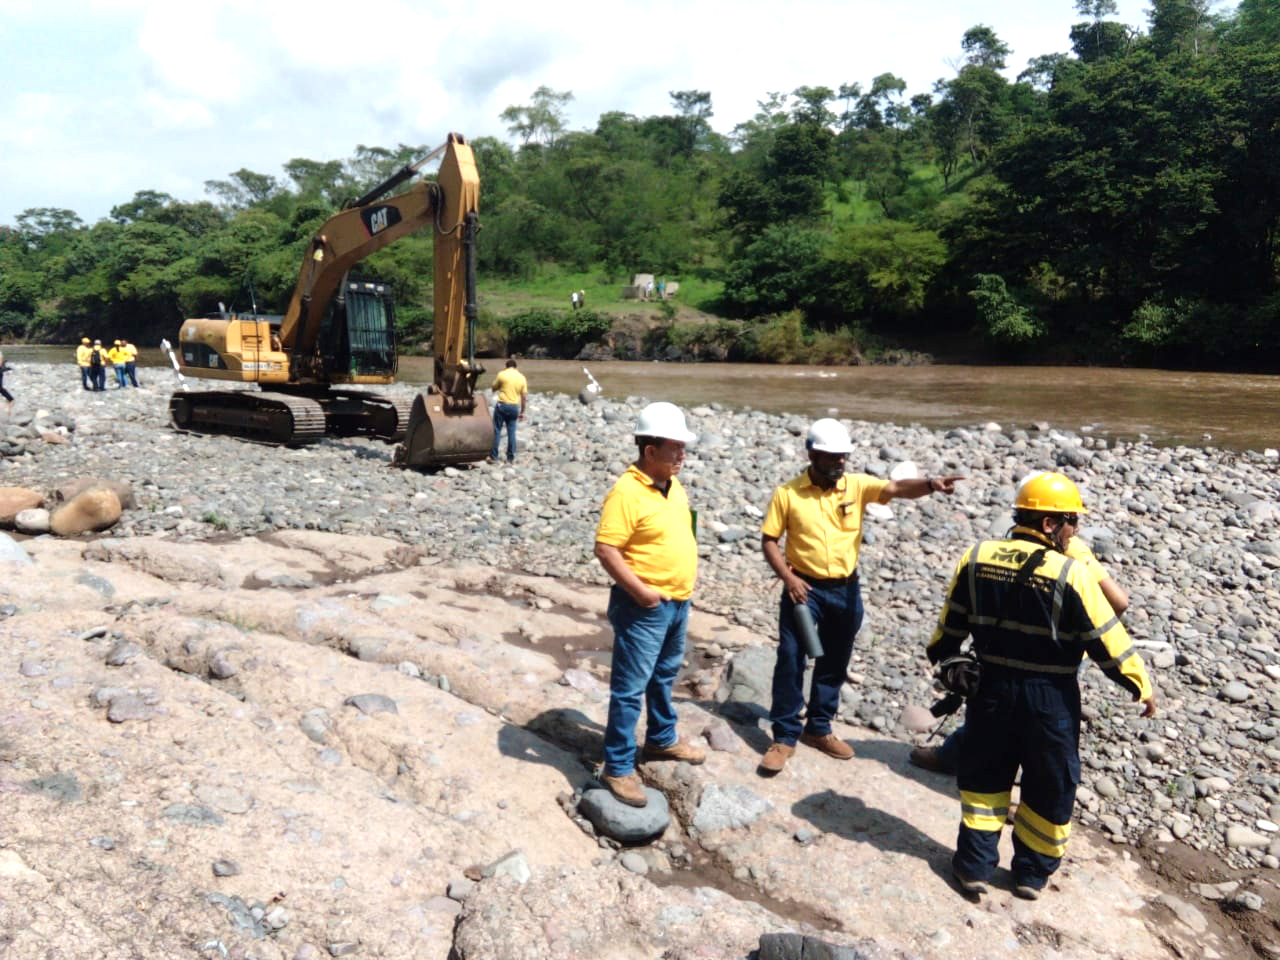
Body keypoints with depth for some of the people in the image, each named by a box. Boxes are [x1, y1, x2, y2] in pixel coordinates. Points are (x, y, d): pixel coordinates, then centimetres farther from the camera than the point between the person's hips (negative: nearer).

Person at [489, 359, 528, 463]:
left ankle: (493, 456, 5)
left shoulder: (502, 374, -3)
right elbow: (524, 397, 5)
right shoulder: (522, 378, 5)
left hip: (502, 405, -3)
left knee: (496, 431, 4)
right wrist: (522, 412, 11)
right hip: (514, 407, 3)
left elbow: (493, 389, 10)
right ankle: (510, 458, 11)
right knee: (511, 432, 8)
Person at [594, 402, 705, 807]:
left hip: (678, 603, 9)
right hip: (644, 607, -9)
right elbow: (605, 550, -24)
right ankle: (618, 768, 11)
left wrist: (687, 576, 12)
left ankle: (661, 739, 42)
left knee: (664, 677, 24)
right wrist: (641, 592, -23)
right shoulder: (627, 492, -21)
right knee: (630, 688, 0)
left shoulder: (674, 485, 6)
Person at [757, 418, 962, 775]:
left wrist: (930, 484, -39)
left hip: (845, 590, 3)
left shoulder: (857, 485, -3)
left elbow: (896, 488, -19)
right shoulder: (787, 493, -7)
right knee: (790, 660, -1)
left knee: (834, 664, 15)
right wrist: (787, 577, -15)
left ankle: (818, 729, 32)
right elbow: (769, 540, -3)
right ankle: (784, 736, 13)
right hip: (804, 588, -3)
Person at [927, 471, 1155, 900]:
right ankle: (1033, 872, 31)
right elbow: (1108, 641, -13)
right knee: (1049, 786, 17)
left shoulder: (975, 558, -6)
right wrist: (1142, 687, 2)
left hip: (991, 688, 3)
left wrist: (941, 659, 22)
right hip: (1050, 698, -3)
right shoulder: (1071, 574, -19)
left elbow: (950, 623, 4)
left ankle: (974, 865, 24)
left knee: (984, 776, 20)